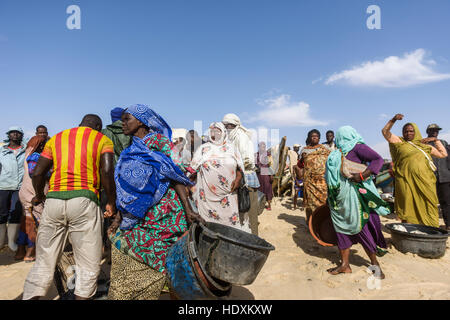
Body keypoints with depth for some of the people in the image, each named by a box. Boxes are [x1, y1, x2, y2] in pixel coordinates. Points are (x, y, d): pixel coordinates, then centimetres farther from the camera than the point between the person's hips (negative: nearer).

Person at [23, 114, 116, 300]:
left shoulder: (56, 138, 20)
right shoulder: (102, 140, 9)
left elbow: (38, 173, 11)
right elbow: (107, 171, -9)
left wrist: (39, 196, 29)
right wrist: (112, 203, 0)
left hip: (53, 201, 4)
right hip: (83, 201, -4)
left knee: (43, 264, 16)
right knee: (88, 267, 7)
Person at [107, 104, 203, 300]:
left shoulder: (157, 141, -6)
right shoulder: (130, 152, 16)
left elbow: (175, 176, -12)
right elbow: (126, 189, 15)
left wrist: (188, 210, -18)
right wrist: (118, 217, 10)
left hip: (160, 212, -7)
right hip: (137, 217, 7)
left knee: (150, 262, 2)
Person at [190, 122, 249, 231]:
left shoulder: (231, 148, 13)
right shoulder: (203, 148, 11)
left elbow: (240, 166, 10)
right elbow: (193, 169, 9)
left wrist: (238, 178, -8)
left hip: (228, 194, 1)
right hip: (207, 195, -1)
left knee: (231, 220, 2)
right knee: (210, 224, 0)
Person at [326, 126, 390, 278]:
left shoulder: (357, 147, -5)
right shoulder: (338, 153, 16)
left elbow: (378, 160, -15)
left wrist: (362, 175, -23)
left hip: (353, 192, -7)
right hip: (340, 195, 7)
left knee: (360, 226, -2)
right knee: (342, 226, 7)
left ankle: (374, 263, 17)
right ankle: (345, 265, 15)